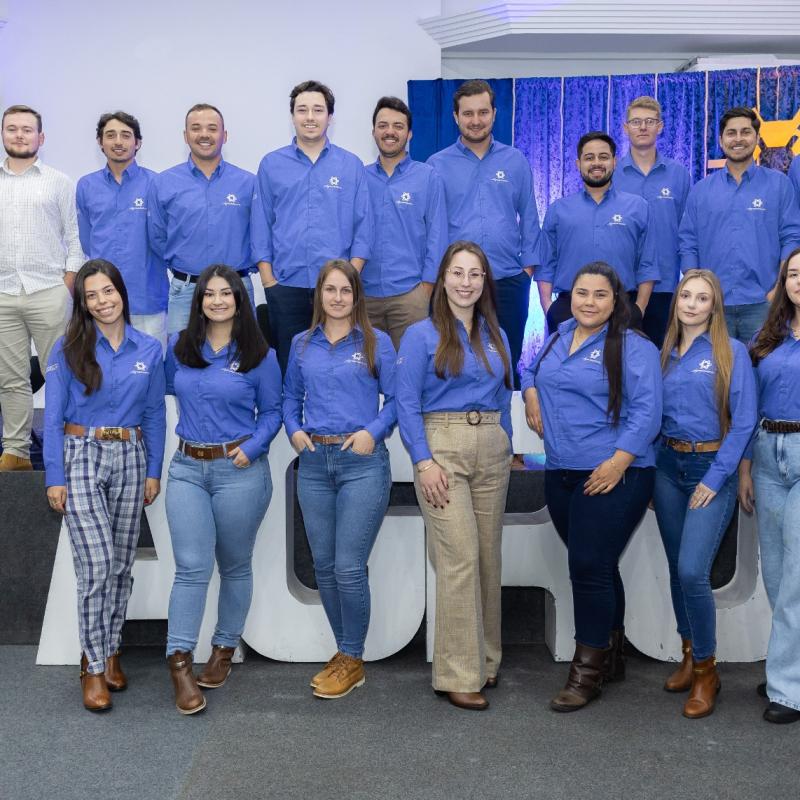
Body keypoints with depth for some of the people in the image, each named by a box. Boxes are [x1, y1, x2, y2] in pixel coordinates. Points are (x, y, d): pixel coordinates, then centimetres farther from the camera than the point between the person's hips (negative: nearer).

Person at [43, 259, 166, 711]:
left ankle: (110, 649, 25)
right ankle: (94, 666, 1)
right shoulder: (68, 349, -3)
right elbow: (53, 416, -3)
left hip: (131, 458, 3)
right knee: (97, 565, -11)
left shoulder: (149, 350, 4)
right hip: (82, 457, -3)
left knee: (122, 564, 9)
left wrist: (154, 471, 4)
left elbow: (155, 415, 8)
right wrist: (55, 478, -7)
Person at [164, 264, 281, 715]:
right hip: (187, 467, 2)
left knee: (235, 565, 10)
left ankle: (224, 650, 26)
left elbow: (272, 410, 2)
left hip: (239, 470, -2)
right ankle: (180, 662, -5)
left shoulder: (258, 355, -1)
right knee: (192, 565, -8)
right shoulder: (179, 348, 7)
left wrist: (252, 447, -11)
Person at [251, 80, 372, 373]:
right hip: (286, 286, 1)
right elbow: (261, 226, 6)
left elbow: (363, 227, 4)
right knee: (287, 365, 6)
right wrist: (268, 280, -1)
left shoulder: (351, 165, 5)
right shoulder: (271, 165, 7)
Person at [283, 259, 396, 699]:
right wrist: (294, 430, 1)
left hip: (362, 463, -4)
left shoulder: (376, 342, 2)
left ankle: (352, 660, 10)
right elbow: (290, 397, 18)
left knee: (348, 567, -7)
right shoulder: (302, 345, 12)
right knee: (323, 566, 9)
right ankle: (345, 651, 25)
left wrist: (373, 431, -15)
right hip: (314, 463, 4)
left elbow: (396, 398, 0)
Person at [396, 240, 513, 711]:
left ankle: (486, 659, 23)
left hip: (492, 449, 5)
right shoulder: (422, 335, -1)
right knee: (460, 558, -10)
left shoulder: (496, 336, 14)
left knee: (489, 557, 9)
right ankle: (460, 674, -3)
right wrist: (423, 461, -14)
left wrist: (506, 449, 12)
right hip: (443, 447, -5)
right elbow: (407, 403, -5)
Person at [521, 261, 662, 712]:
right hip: (560, 474, 6)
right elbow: (529, 368, 33)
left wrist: (618, 461, -21)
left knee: (590, 568, -7)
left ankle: (588, 672, 7)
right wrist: (531, 392, 13)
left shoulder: (635, 348, -6)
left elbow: (646, 412, -13)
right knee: (597, 567, 16)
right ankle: (612, 655, 31)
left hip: (613, 476, -6)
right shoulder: (556, 338, 13)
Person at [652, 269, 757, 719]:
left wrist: (715, 478, -14)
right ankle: (690, 657, 27)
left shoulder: (732, 352, -5)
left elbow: (744, 422, -10)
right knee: (677, 569, 11)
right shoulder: (665, 354, 9)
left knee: (693, 571, -14)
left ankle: (706, 670, 4)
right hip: (668, 466, 5)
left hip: (711, 468, -5)